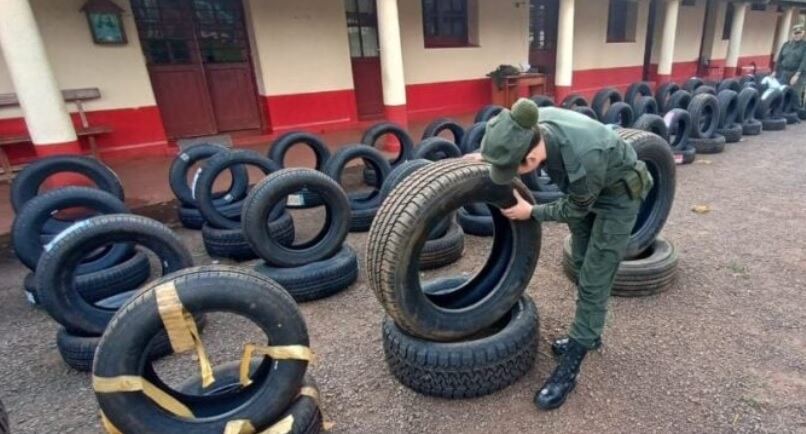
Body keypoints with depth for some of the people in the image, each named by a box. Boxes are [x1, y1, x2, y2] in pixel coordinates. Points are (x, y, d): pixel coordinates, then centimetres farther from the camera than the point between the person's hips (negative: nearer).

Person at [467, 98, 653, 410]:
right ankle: (588, 334, 36)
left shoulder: (584, 159, -43)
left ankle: (570, 367, 5)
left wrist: (531, 212, -16)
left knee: (593, 281, -5)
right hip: (584, 191, 7)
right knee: (582, 267, 17)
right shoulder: (535, 125, -26)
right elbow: (512, 147, 1)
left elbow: (575, 209, -23)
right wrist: (489, 156, -13)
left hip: (617, 196, -7)